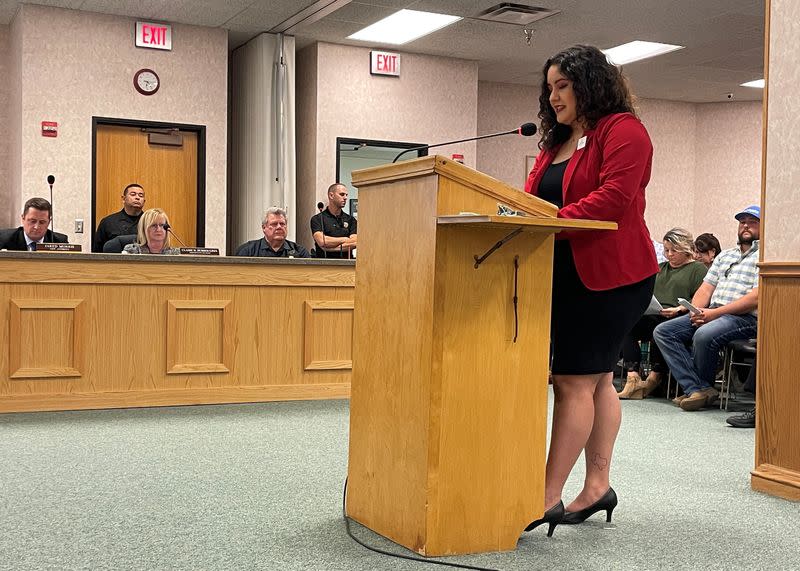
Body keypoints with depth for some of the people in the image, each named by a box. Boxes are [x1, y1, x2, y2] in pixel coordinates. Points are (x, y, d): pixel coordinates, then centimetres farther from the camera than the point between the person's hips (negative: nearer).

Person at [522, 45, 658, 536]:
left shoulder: (623, 131, -8)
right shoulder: (555, 142, 18)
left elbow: (613, 197, -21)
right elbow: (530, 198, 13)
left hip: (611, 275, -8)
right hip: (569, 275, 8)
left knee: (574, 381, -9)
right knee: (596, 380, 11)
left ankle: (549, 498, -6)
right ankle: (598, 486, 18)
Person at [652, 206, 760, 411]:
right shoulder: (724, 255, 25)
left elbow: (756, 298, -11)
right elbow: (705, 289, 19)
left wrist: (715, 313, -15)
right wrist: (695, 311, -3)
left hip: (745, 318, -7)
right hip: (711, 314, 8)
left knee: (704, 335, -36)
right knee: (662, 332, -12)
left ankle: (702, 386, -8)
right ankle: (698, 389, -22)